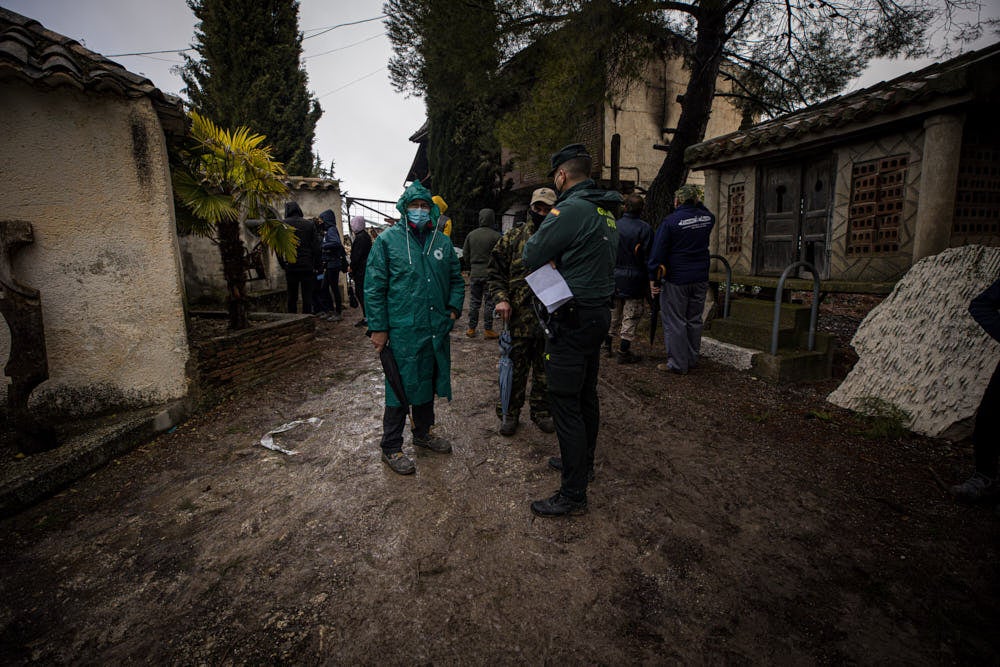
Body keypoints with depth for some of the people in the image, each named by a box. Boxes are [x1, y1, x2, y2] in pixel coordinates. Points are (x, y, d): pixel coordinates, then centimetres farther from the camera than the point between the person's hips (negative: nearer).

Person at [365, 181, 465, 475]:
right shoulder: (387, 240, -3)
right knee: (401, 386, 2)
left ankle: (423, 432, 37)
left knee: (428, 383, 18)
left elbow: (456, 279, 19)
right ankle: (391, 447, 17)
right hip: (402, 331, -5)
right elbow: (374, 287, -5)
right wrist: (377, 327, -10)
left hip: (437, 329, 5)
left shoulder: (442, 242, 11)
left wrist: (454, 308, 3)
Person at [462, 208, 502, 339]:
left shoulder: (471, 234, 5)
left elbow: (465, 254, 10)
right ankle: (488, 330, 7)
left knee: (474, 302, 12)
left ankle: (471, 329, 17)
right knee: (489, 302, 3)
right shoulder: (496, 236, -9)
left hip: (474, 273, 4)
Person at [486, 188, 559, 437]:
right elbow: (495, 271, 5)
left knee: (546, 369, 14)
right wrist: (501, 298, -10)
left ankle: (542, 411, 31)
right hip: (519, 315, -1)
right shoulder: (512, 238, 4)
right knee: (515, 368, 8)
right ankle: (509, 412, 25)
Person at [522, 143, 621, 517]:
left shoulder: (570, 209, -17)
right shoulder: (605, 212, 13)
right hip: (599, 314, 10)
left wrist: (534, 239, 5)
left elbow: (531, 258, -14)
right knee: (586, 395, 20)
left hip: (573, 320, -10)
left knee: (565, 404, -3)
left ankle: (573, 495, 8)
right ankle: (583, 462, 38)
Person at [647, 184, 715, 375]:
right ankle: (691, 360, 24)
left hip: (676, 280, -6)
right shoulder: (708, 217, 3)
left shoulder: (671, 221, -11)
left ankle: (677, 364, 6)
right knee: (694, 320, 14)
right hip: (701, 278, 6)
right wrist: (697, 203, 18)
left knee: (675, 322, 2)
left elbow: (658, 251, -12)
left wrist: (653, 278, -7)